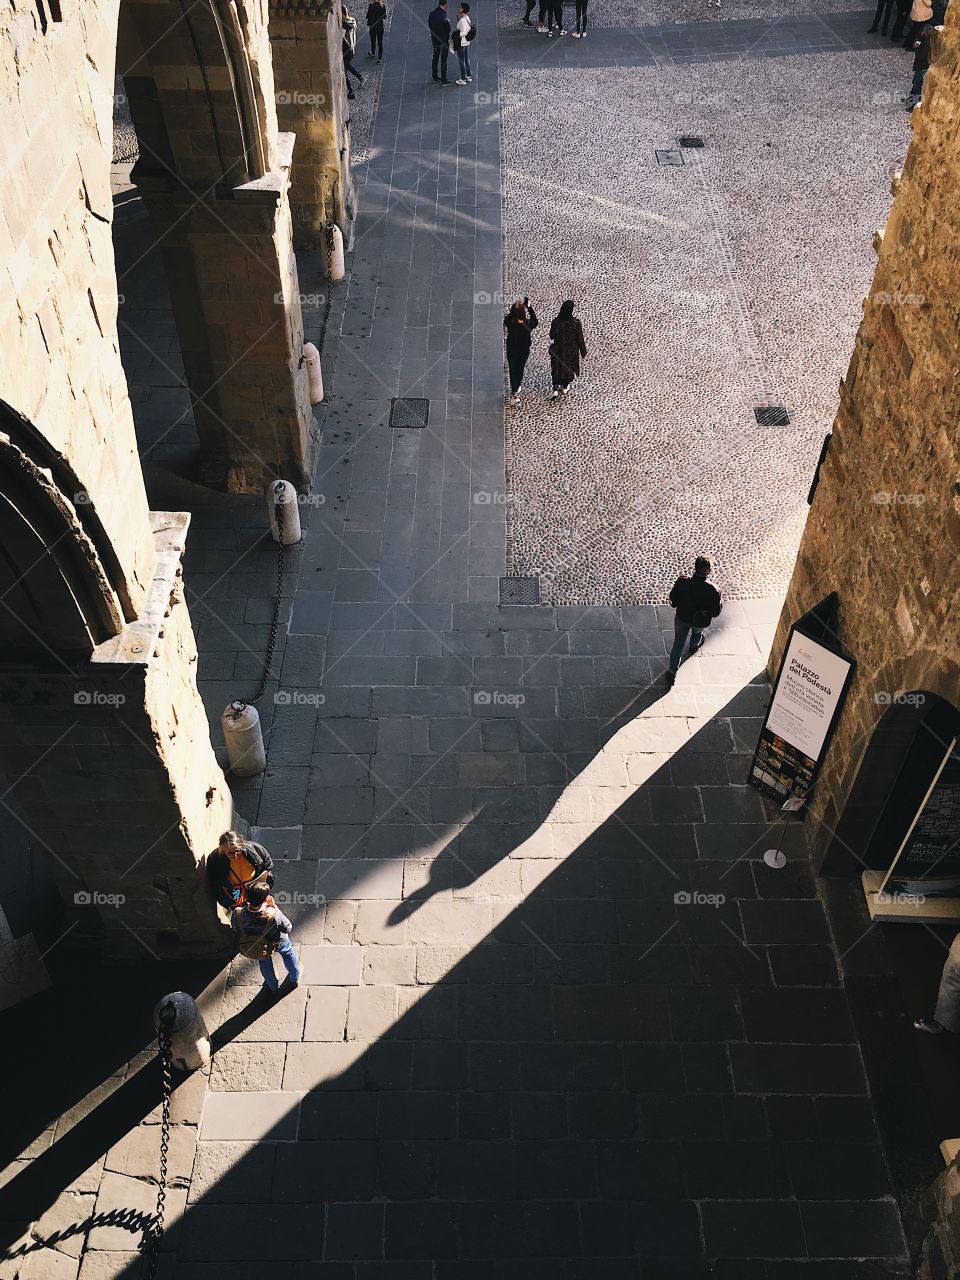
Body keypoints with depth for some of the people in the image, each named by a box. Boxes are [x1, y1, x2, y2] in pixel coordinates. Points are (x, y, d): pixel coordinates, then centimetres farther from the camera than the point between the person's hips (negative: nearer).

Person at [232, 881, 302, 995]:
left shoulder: (237, 914, -39)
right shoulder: (274, 916, -45)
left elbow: (235, 930, -14)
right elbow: (288, 928, -23)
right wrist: (275, 908, -25)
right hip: (277, 942, -2)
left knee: (264, 962, 37)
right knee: (288, 953, 35)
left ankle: (272, 986, 63)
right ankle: (294, 978, 61)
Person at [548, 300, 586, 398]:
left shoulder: (556, 322, -22)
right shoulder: (576, 323, -23)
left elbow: (552, 336, -9)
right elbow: (580, 338, -13)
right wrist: (583, 351, 0)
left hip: (558, 350, 0)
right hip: (571, 351, 0)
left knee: (557, 368, 19)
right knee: (569, 367, 24)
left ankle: (555, 389, 12)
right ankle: (565, 387, 41)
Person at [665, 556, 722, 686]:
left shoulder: (682, 582, -30)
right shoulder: (712, 590, -35)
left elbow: (673, 598, -10)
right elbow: (716, 613, -20)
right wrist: (720, 602, -1)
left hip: (682, 618, 0)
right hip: (700, 621, 0)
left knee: (678, 642, 22)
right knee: (697, 632, 36)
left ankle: (672, 671, 29)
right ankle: (694, 646, 69)